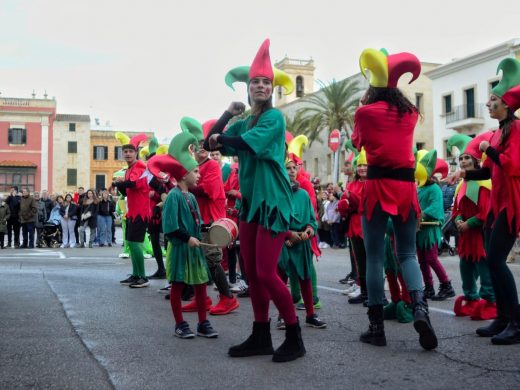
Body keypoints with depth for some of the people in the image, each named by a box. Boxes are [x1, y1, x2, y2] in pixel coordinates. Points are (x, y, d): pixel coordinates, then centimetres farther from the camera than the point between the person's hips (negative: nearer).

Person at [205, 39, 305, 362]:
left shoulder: (274, 117, -9)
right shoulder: (245, 122, 15)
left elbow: (247, 142, -24)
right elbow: (210, 143, 11)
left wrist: (221, 138, -5)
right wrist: (228, 114, 1)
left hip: (273, 201, -8)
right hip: (250, 201, 8)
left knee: (266, 274, -10)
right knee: (252, 273, 10)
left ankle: (295, 337, 5)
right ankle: (261, 337, 20)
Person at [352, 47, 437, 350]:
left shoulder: (366, 112, -2)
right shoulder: (410, 112, 10)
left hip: (378, 187, -3)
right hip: (406, 186, 3)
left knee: (375, 257, 3)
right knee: (408, 254, 11)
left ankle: (377, 327, 5)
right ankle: (420, 307, -14)